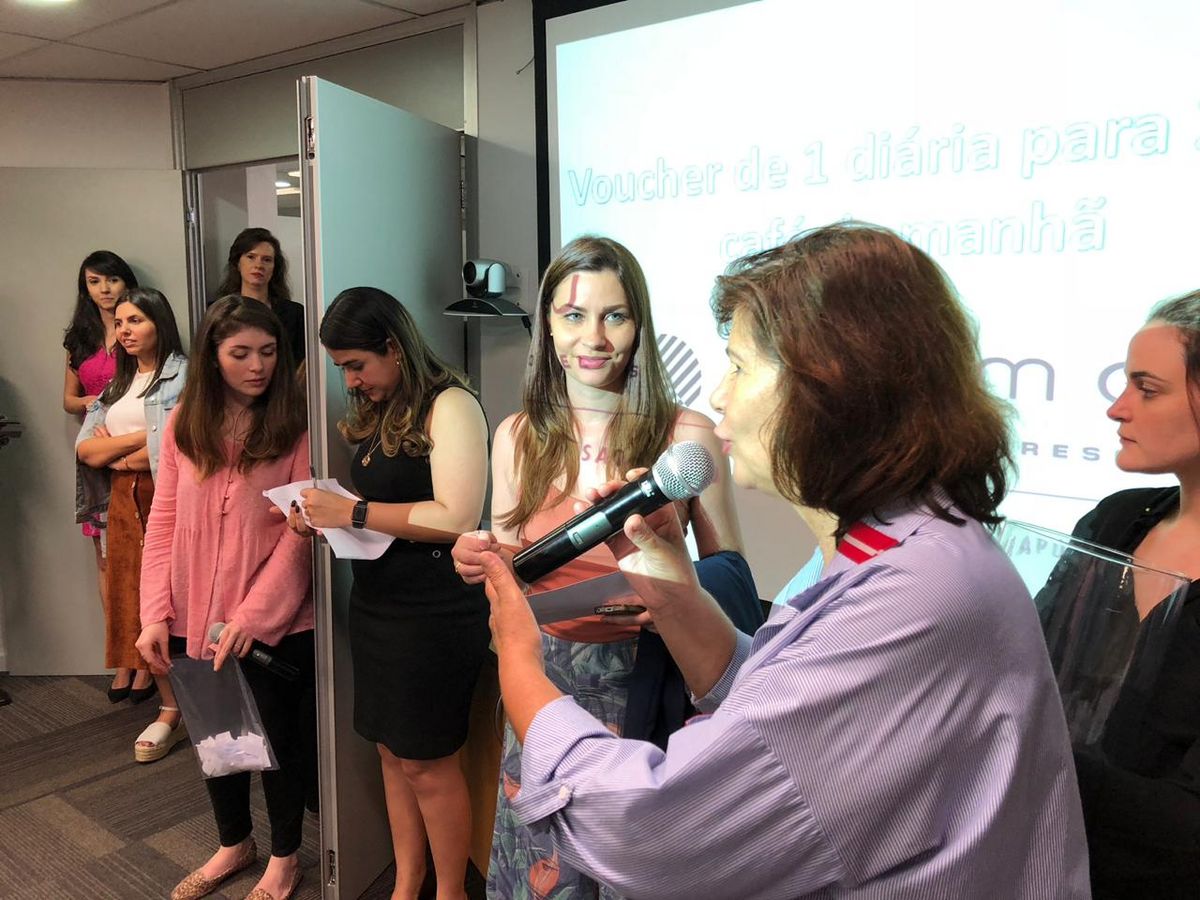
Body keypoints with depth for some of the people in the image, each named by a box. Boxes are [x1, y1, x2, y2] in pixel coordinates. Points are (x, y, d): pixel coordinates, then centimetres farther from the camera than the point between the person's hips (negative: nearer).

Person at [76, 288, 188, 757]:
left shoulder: (183, 375, -5)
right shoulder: (116, 384, 19)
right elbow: (84, 450, 9)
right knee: (134, 599, 6)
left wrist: (115, 453, -2)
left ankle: (174, 710, 3)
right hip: (125, 504, 7)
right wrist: (140, 438, -8)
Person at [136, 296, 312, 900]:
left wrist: (254, 615, -19)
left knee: (279, 738, 13)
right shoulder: (183, 426, 0)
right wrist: (155, 614, -5)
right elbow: (164, 524, 2)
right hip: (194, 621, 4)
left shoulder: (294, 427, -10)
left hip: (276, 625, -4)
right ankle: (234, 843, 45)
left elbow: (300, 531, -14)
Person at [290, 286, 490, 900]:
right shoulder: (376, 412, 12)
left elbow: (457, 517, -22)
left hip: (436, 612, -8)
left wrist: (353, 512, -18)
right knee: (392, 754, 16)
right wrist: (321, 516, 0)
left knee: (427, 762, 5)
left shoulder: (449, 406, -14)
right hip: (376, 602, 8)